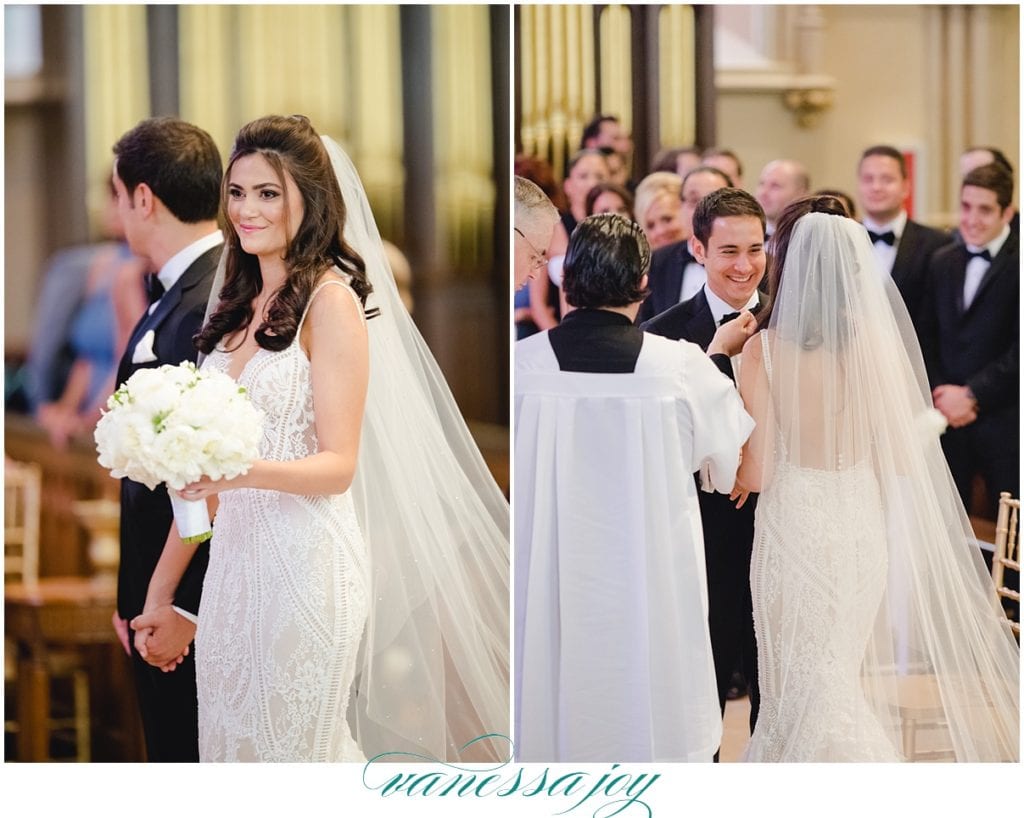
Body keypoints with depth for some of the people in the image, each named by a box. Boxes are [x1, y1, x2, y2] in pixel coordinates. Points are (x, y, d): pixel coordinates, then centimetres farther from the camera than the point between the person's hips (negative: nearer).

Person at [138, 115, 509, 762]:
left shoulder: (330, 300, -12)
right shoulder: (242, 301, 10)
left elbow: (338, 464, -16)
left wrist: (241, 471, -30)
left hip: (304, 556, -7)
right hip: (236, 548, 7)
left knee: (292, 741, 2)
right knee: (233, 732, 12)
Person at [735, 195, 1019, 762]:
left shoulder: (764, 349, -15)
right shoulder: (877, 340, -8)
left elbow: (755, 474, -15)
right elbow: (905, 457, -4)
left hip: (794, 533, -4)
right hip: (862, 531, 4)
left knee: (807, 684, 9)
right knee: (832, 674, 20)